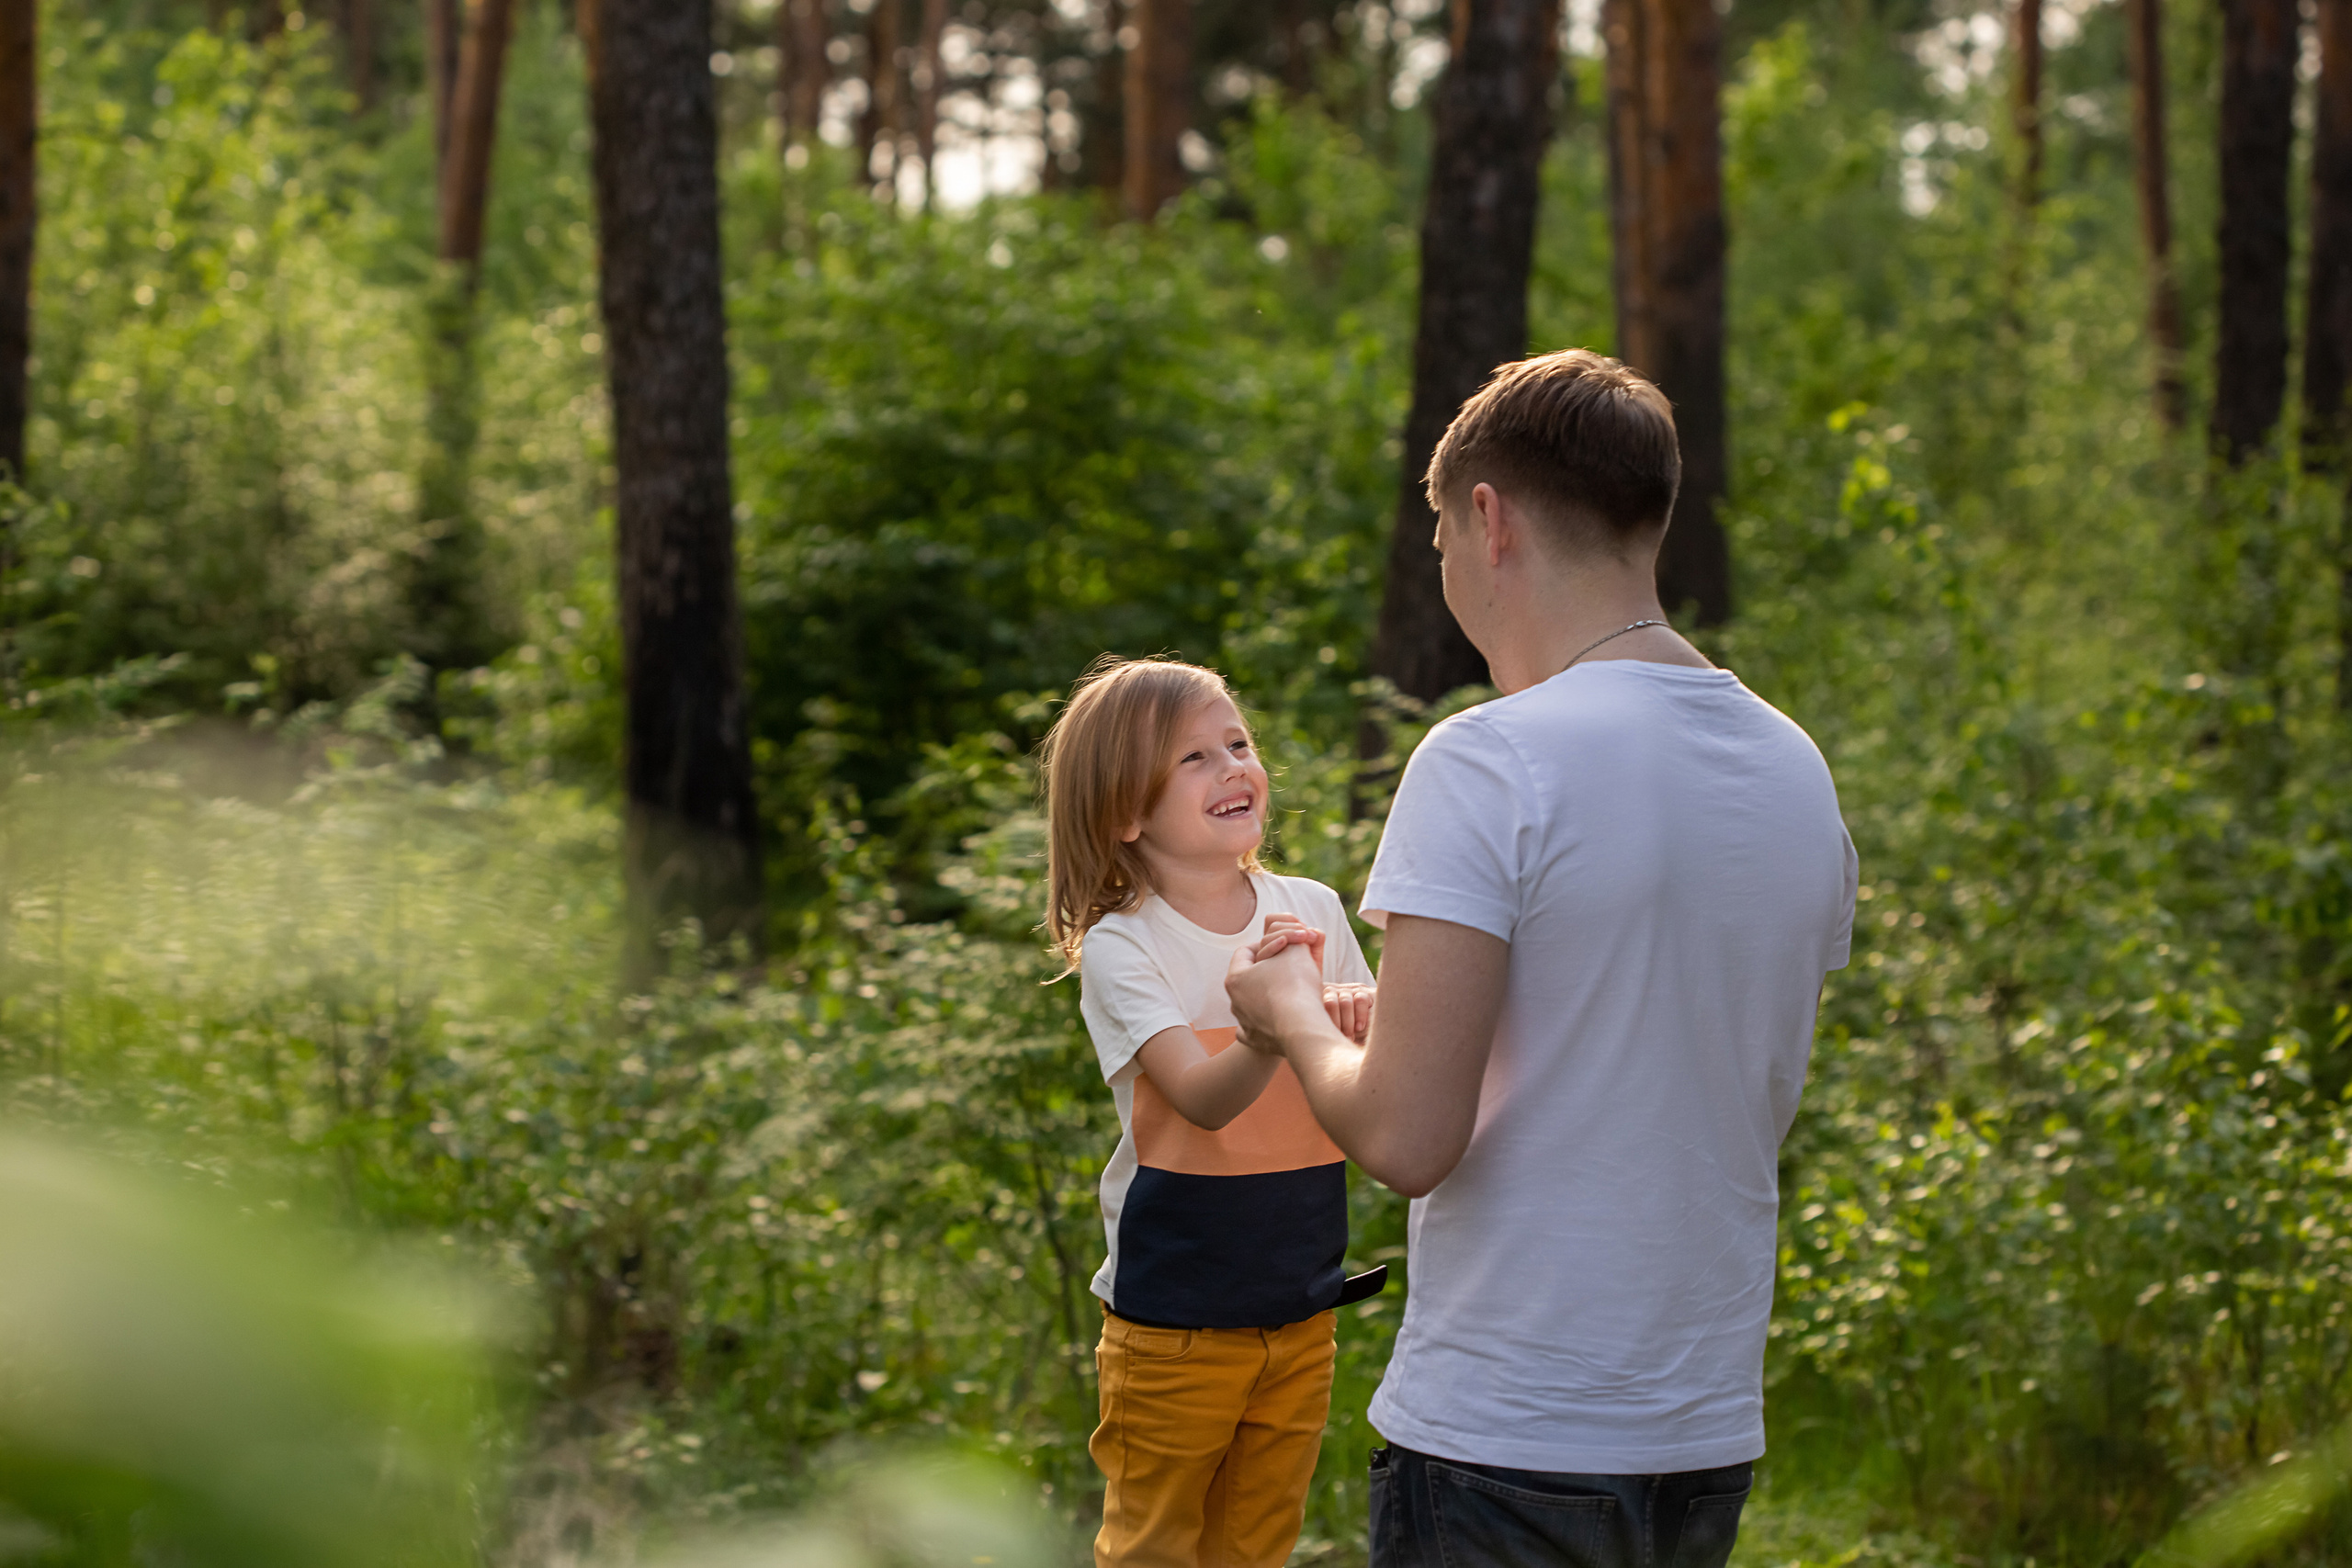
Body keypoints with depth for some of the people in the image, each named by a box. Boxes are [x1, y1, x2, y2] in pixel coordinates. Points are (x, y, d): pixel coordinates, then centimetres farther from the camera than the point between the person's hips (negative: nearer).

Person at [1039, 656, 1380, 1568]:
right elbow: (1203, 1097, -26)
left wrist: (1361, 1025, -21)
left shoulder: (1312, 911, 1)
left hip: (1301, 1305, 4)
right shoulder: (1119, 948, -13)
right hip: (1176, 1314, -4)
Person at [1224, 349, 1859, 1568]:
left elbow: (1407, 1136, -20)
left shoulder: (1490, 763, -15)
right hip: (1710, 1439, 7)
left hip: (1498, 1445, -7)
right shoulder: (1799, 775, 8)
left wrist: (1291, 1012, 2)